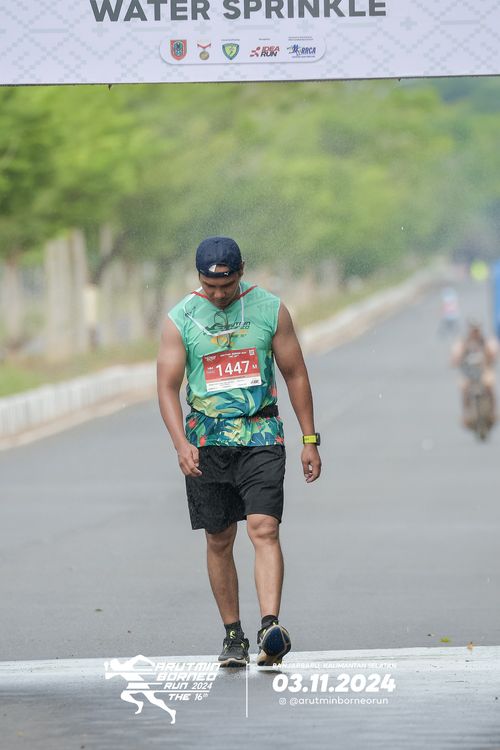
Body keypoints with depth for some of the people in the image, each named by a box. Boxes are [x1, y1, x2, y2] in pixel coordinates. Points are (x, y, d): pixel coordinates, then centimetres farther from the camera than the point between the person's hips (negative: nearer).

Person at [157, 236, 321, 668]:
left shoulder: (270, 310, 1)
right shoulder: (180, 320, 0)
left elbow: (295, 374, 7)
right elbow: (168, 386, -2)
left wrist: (310, 440, 5)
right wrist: (181, 444, -17)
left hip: (261, 435, -1)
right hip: (208, 440, 1)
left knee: (264, 529, -16)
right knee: (219, 540, 6)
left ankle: (271, 627, -26)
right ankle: (233, 636, 15)